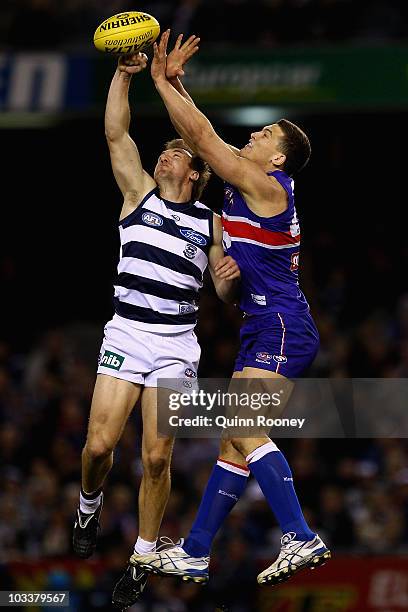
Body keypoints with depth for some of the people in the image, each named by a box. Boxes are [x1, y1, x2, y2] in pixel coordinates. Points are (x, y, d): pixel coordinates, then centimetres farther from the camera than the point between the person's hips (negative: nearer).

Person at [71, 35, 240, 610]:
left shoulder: (210, 221, 10)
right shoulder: (138, 193, 9)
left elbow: (225, 294, 13)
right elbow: (116, 134, -1)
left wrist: (231, 277, -10)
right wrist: (125, 73, -10)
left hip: (177, 344, 0)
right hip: (125, 335, 0)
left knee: (156, 457, -5)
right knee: (99, 444, -11)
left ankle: (142, 560, 6)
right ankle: (89, 508, 21)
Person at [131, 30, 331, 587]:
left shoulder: (266, 185, -8)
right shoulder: (253, 185, 17)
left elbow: (201, 136, -10)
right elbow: (205, 139, 28)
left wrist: (160, 79, -2)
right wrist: (175, 83, 26)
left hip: (282, 330, -10)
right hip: (270, 332, 10)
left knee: (244, 432, -20)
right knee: (235, 441, 9)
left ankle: (302, 539, -28)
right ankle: (194, 554, 11)